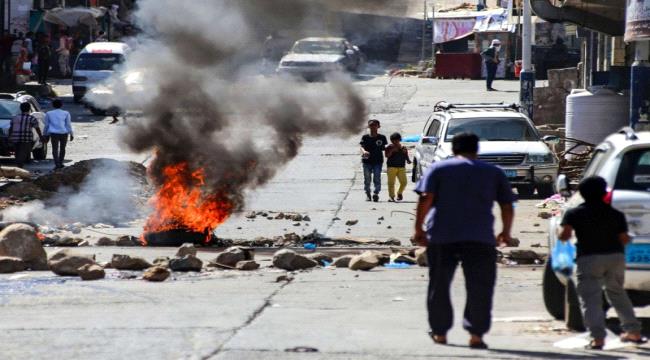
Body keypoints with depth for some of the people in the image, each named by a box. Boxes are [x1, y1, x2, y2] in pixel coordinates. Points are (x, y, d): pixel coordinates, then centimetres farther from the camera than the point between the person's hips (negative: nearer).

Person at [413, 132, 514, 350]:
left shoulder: (438, 169, 7)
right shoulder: (494, 173, 12)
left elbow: (426, 199, -4)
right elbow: (507, 207, 11)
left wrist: (419, 229, 0)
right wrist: (506, 232, 24)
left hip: (441, 236, 0)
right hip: (480, 238, 0)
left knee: (439, 286, 13)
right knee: (479, 288, 1)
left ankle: (439, 332, 19)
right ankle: (476, 334, -8)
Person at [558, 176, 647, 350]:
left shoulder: (574, 214, -3)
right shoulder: (616, 215, 3)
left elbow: (564, 235, -13)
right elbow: (624, 239, 1)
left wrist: (561, 233, 9)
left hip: (589, 259, -4)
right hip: (615, 256, 4)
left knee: (590, 298, -5)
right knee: (617, 293, 22)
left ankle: (598, 337, -22)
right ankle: (633, 331, 27)